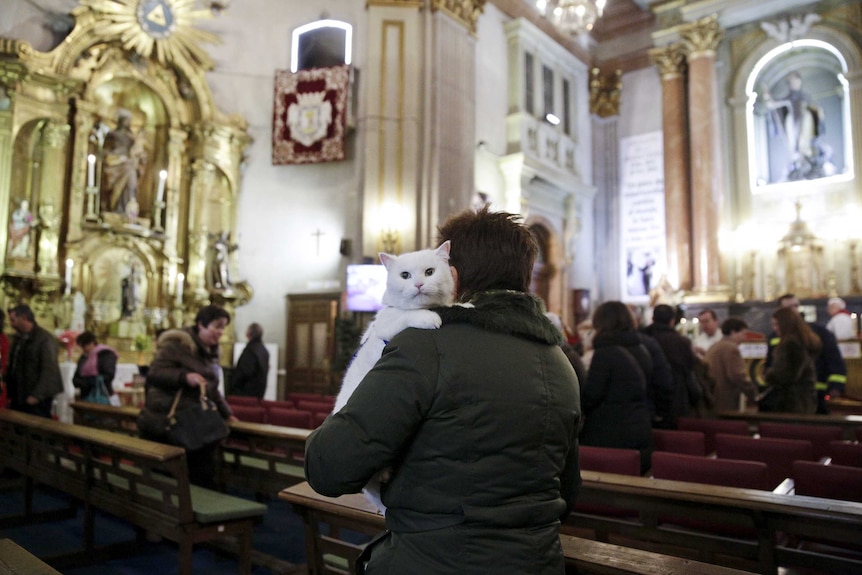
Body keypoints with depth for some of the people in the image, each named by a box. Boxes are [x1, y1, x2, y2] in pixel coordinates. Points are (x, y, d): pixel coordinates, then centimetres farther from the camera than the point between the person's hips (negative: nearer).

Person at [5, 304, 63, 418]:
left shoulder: (45, 339, -12)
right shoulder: (17, 338, 13)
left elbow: (49, 370, -16)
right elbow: (12, 365, 18)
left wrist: (37, 395, -19)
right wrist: (9, 391, 12)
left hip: (38, 398, -8)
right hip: (18, 397, 8)